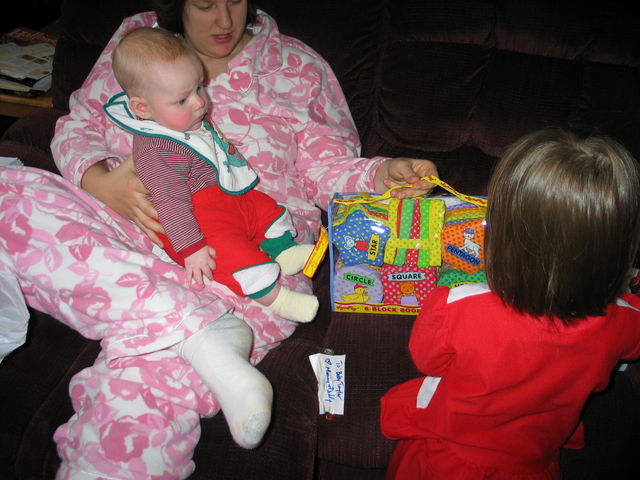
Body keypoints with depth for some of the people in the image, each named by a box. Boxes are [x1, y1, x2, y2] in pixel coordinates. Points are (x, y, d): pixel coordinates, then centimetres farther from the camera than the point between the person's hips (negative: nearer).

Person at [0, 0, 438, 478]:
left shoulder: (297, 66, 15)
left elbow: (328, 169, 13)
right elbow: (78, 125, 19)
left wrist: (383, 174, -9)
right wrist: (99, 183, -4)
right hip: (132, 241, 4)